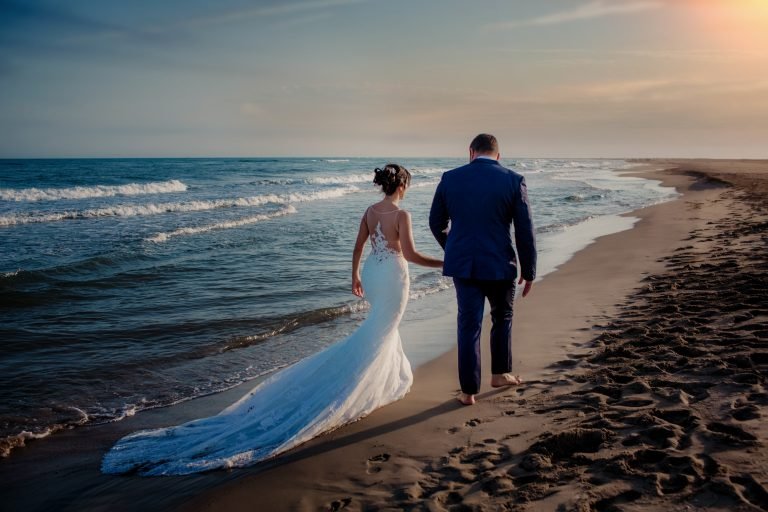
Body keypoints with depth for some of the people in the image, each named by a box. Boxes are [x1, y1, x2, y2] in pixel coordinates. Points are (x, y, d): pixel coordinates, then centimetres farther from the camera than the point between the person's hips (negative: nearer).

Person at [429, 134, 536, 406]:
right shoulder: (513, 180, -6)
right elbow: (525, 231, -6)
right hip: (499, 264, -1)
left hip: (462, 263, 1)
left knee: (468, 325, 8)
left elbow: (436, 223, 8)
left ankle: (469, 391, 12)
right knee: (502, 317, 22)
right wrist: (529, 271, 3)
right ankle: (499, 374, 34)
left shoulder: (450, 178, 0)